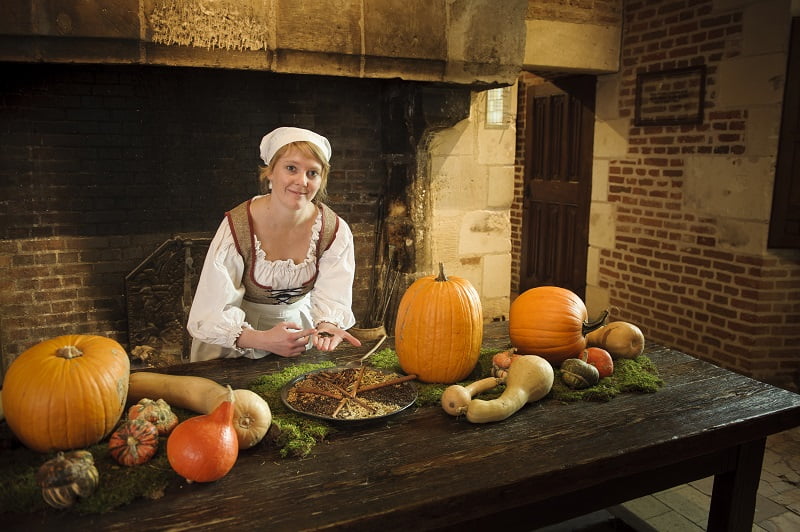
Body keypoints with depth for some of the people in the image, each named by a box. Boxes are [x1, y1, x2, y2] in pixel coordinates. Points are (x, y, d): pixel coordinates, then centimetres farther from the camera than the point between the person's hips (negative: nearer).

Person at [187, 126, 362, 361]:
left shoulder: (335, 232, -12)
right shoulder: (237, 228, -21)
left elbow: (332, 300, -15)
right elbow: (212, 315, -23)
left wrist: (327, 325, -38)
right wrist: (262, 340, -39)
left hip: (299, 324, 2)